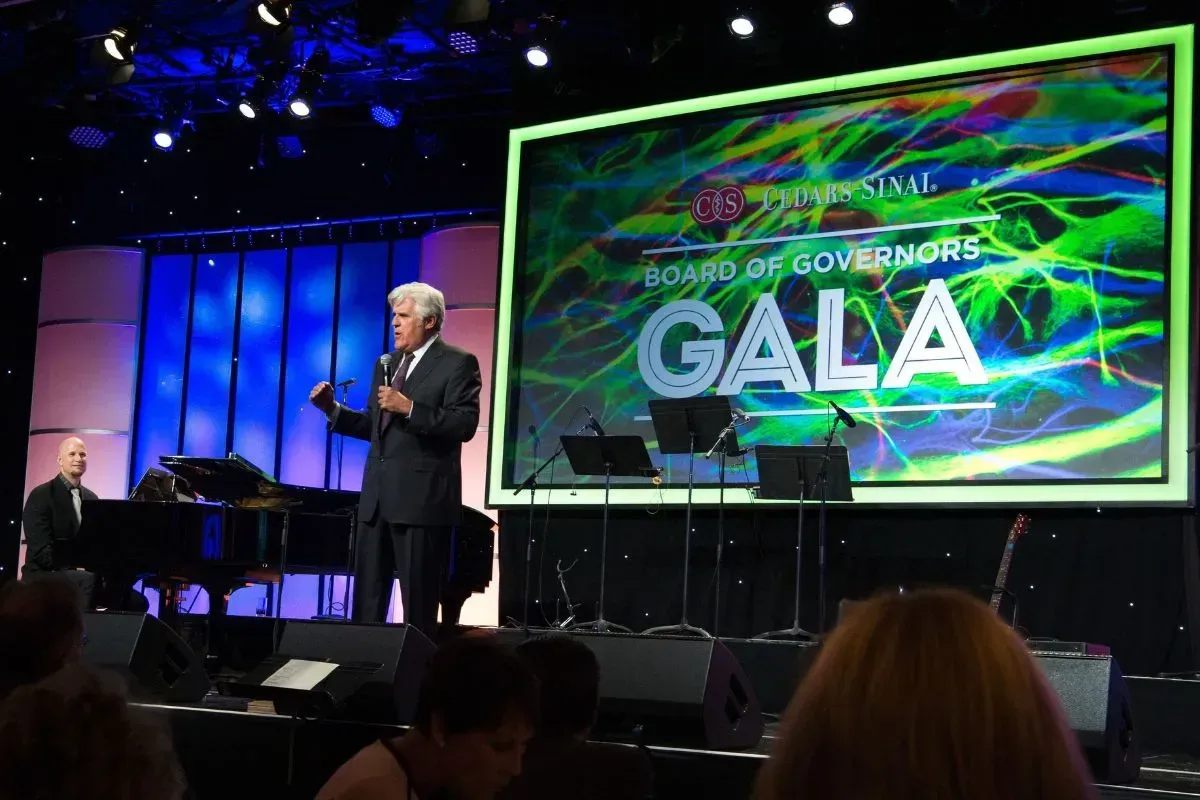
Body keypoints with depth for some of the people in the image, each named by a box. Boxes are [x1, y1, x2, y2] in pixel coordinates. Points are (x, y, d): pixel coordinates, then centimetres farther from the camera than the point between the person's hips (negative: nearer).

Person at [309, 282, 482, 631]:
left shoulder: (458, 363, -5)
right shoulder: (387, 364, 18)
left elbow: (465, 425, -16)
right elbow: (374, 427, 19)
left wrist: (410, 408, -23)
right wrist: (333, 409, 5)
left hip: (421, 497, -7)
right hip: (377, 496, 7)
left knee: (418, 600, -1)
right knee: (366, 597, 10)